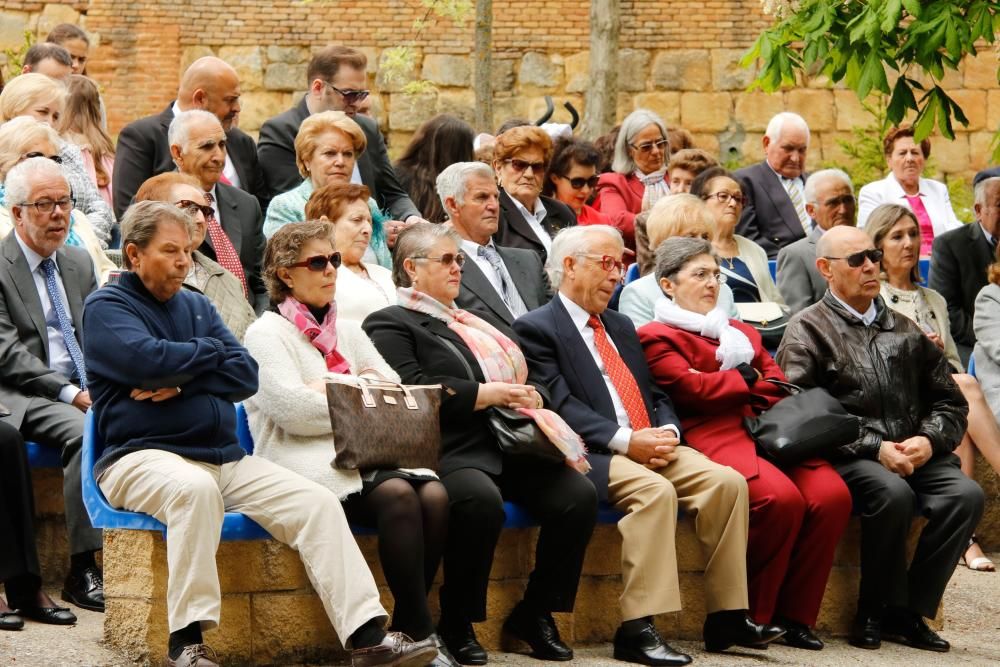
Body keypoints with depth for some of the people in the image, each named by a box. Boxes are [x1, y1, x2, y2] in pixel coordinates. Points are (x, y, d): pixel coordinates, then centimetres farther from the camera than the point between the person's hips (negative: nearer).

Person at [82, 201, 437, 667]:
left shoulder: (197, 307, 21)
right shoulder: (106, 308, 3)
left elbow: (246, 376, 9)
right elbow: (148, 359, -17)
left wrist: (178, 385, -7)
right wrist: (209, 352, 1)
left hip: (224, 457, 7)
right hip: (142, 456, -7)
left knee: (318, 502, -11)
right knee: (196, 487, -40)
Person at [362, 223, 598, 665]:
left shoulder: (472, 325, 30)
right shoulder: (391, 325, 5)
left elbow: (520, 378, 32)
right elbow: (415, 390, -11)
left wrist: (528, 396, 7)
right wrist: (488, 393, -10)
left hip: (508, 449, 7)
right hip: (448, 455, -7)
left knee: (578, 493, -18)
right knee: (481, 500, -38)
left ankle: (535, 613, -4)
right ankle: (457, 625, -19)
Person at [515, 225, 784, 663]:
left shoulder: (621, 326, 27)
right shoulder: (537, 328, 2)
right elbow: (560, 406, -10)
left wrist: (666, 431, -1)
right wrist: (626, 441, -19)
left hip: (652, 446, 7)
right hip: (594, 455, -7)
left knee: (726, 481, -18)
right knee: (655, 490, -35)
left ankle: (726, 618, -15)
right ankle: (636, 630, -35)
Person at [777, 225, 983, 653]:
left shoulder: (904, 329, 21)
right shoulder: (808, 331, 5)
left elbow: (950, 401, 21)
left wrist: (930, 440, -2)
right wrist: (875, 448, -16)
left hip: (914, 453, 5)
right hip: (847, 457, -5)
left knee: (965, 494, -23)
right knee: (893, 493, -35)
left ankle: (907, 612, -14)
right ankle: (875, 612, -16)